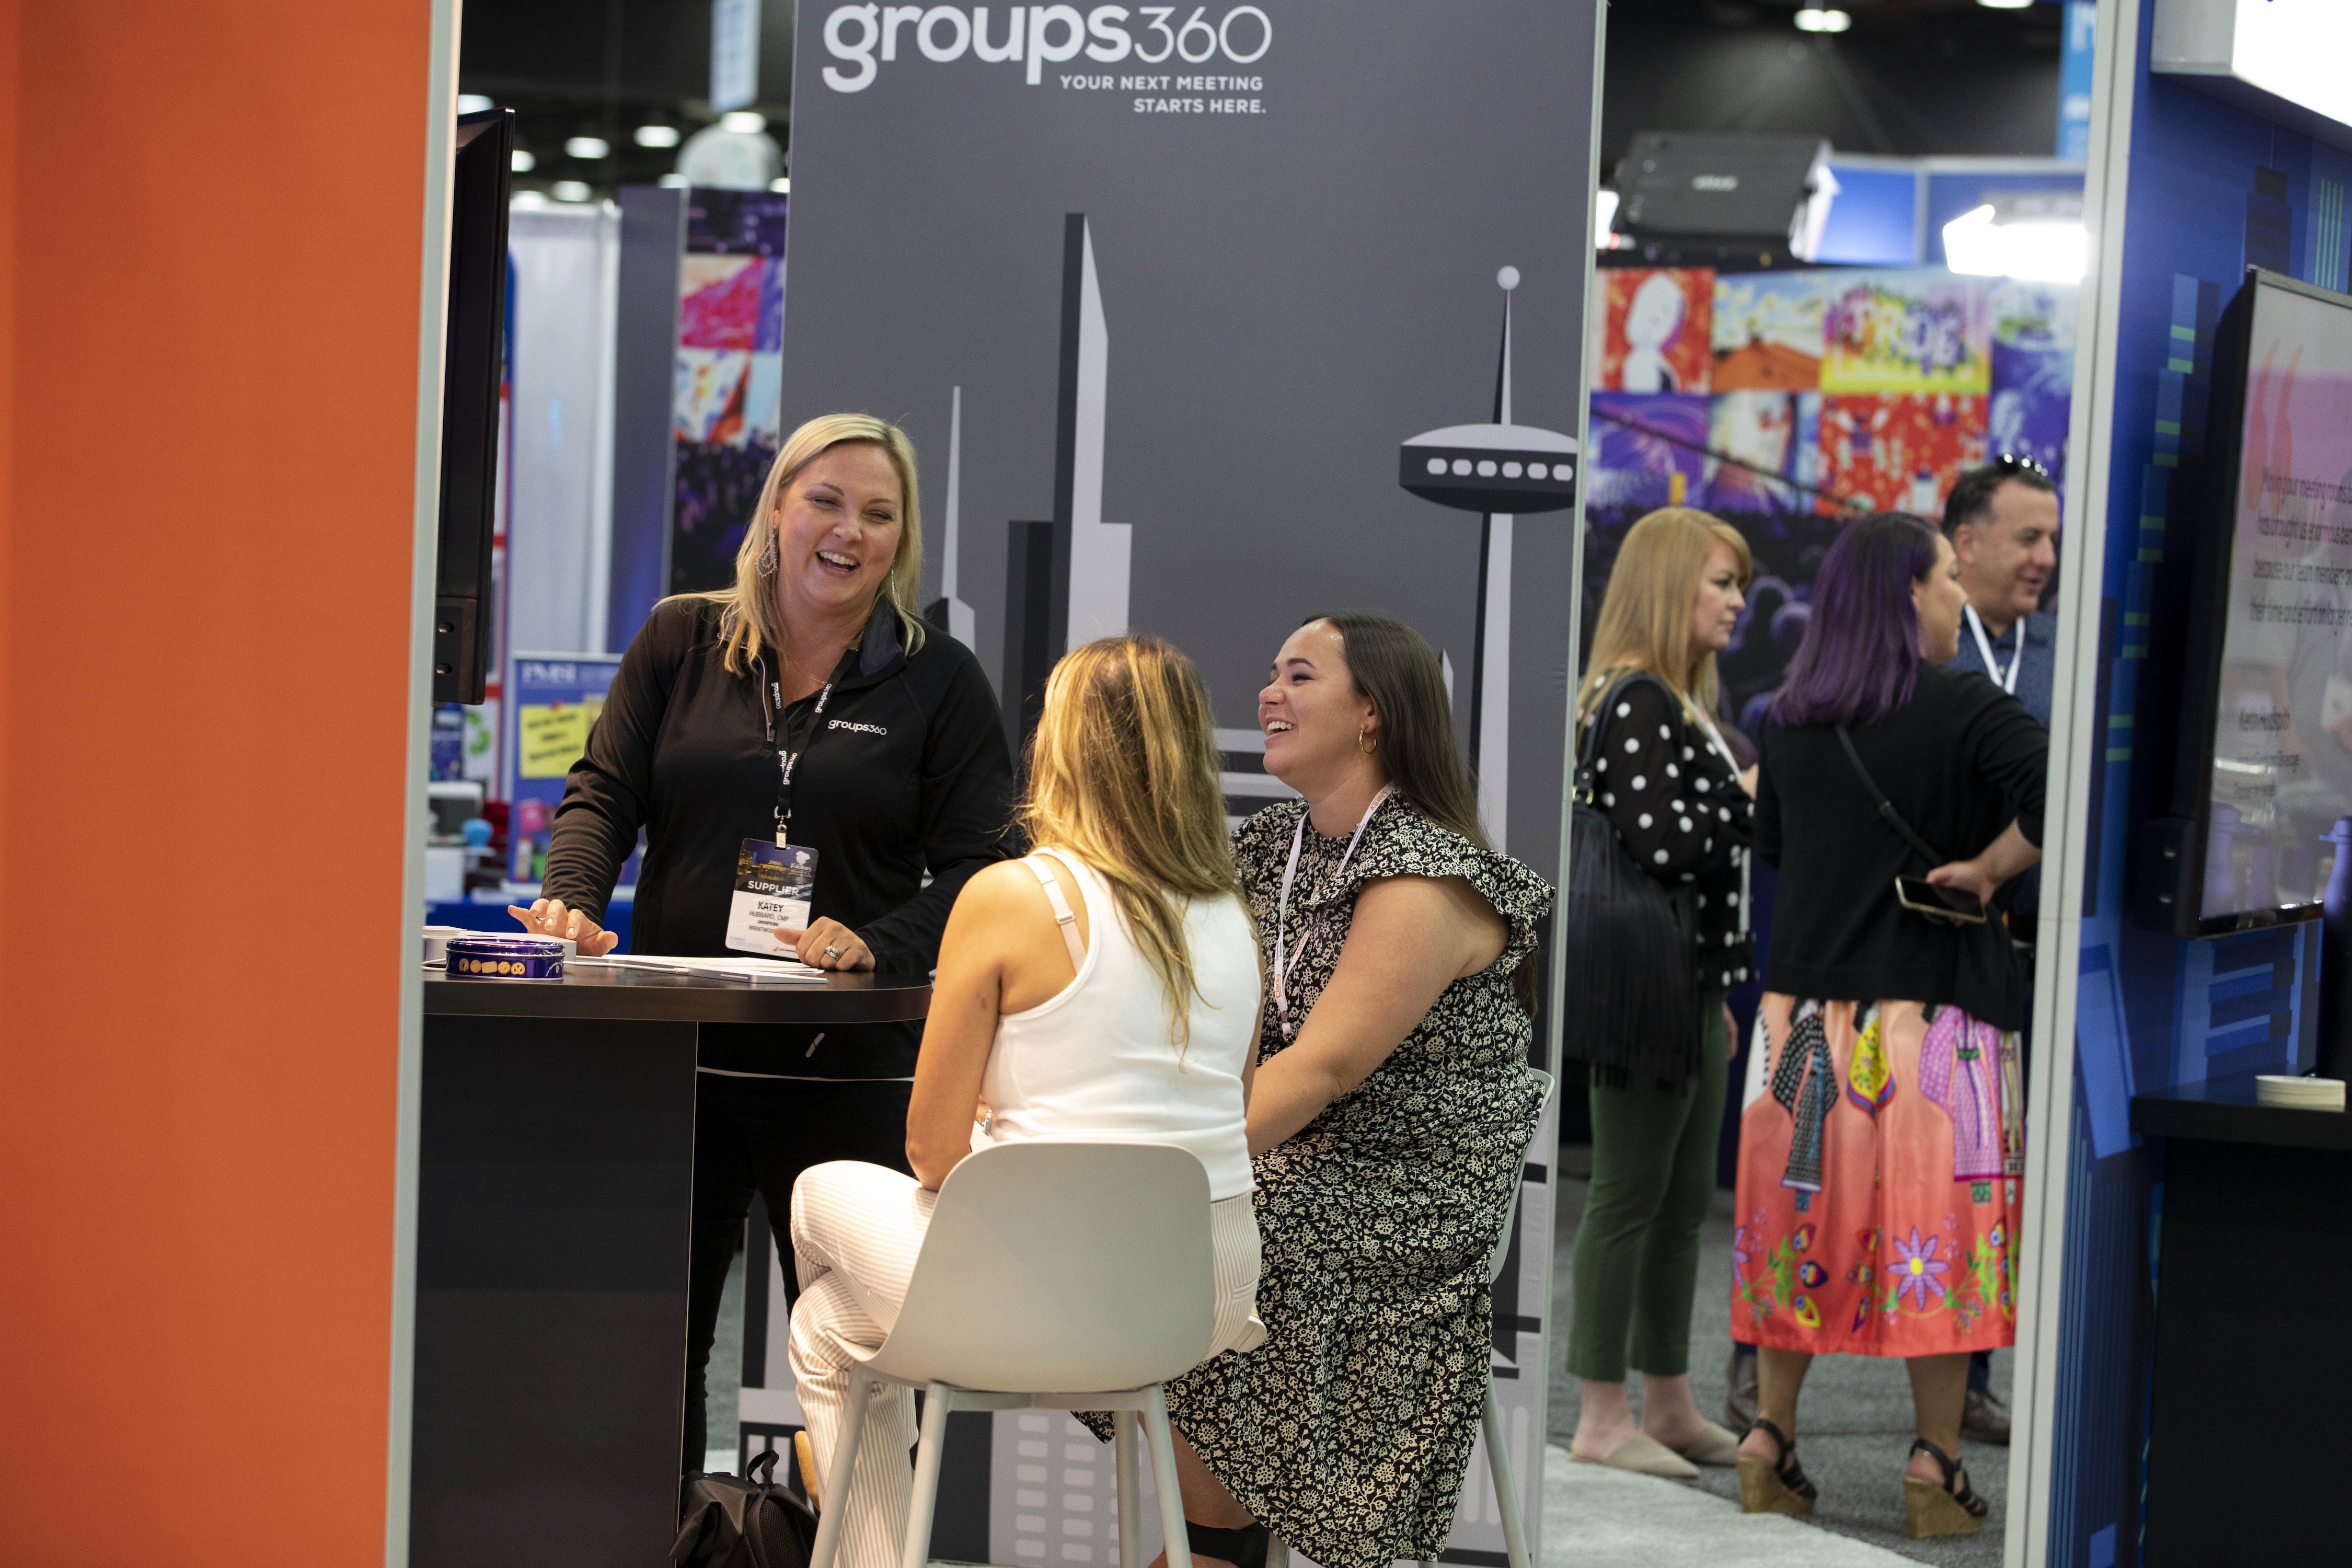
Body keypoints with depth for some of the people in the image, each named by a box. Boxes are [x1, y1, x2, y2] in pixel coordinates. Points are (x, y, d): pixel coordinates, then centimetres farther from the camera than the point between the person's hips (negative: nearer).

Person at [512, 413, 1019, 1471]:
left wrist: (878, 946, -17)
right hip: (678, 1055, 2)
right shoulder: (680, 642, 10)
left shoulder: (940, 682, 4)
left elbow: (978, 867, 0)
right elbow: (603, 793, 6)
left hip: (849, 1068, -2)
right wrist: (571, 901, -14)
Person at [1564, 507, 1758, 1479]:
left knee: (1684, 1200, 14)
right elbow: (1662, 846, -24)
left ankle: (1668, 1406, 22)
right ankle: (1602, 1419, 3)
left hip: (1690, 985, 10)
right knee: (1629, 1197, -4)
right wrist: (1756, 792, -11)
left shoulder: (1684, 704, 17)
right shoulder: (1635, 703, -15)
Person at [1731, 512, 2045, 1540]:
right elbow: (2055, 798, -25)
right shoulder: (1966, 711, -9)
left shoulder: (1789, 720, 7)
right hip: (1931, 1013, -5)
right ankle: (1935, 1466, 5)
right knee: (1936, 1232, 2)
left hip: (1804, 1006, 5)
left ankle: (1770, 1441, 15)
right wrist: (1985, 870, -11)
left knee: (1804, 1220, 12)